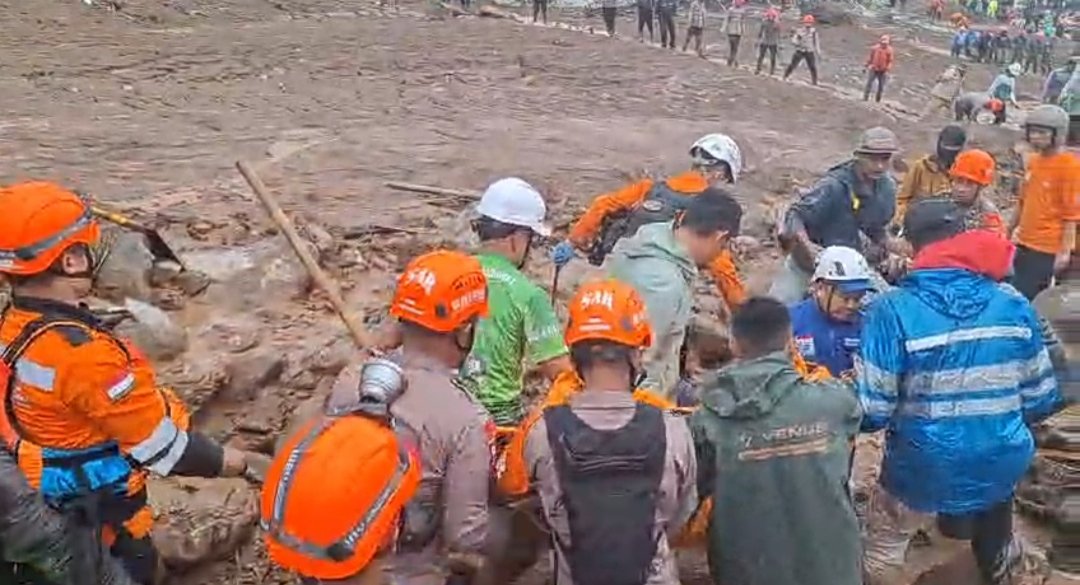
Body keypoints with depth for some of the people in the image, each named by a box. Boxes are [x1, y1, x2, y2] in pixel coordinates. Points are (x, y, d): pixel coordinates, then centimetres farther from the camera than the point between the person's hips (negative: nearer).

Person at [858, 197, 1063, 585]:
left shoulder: (892, 311, -21)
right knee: (997, 548, 33)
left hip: (924, 468, -4)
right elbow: (1040, 399, 0)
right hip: (1002, 464, 4)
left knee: (882, 551, 22)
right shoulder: (1014, 304, -8)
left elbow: (872, 411, -21)